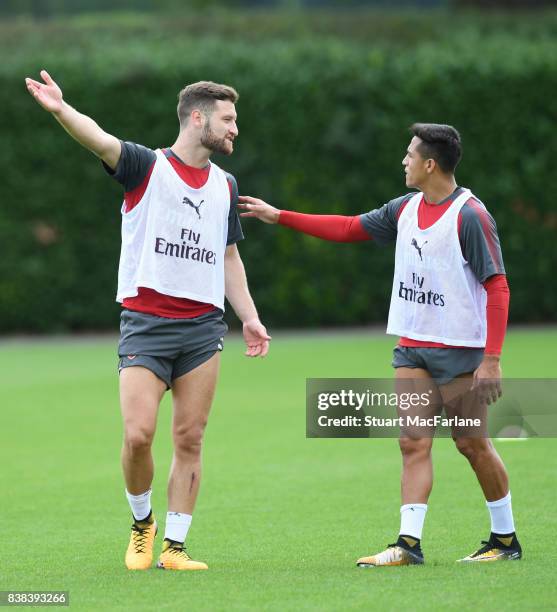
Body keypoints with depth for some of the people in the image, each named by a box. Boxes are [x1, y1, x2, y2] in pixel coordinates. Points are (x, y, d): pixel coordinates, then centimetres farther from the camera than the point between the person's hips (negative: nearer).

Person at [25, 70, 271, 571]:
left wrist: (250, 317, 16)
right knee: (138, 435, -12)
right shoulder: (147, 167, -2)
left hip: (203, 325, 4)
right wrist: (61, 110, -41)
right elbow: (100, 140, -21)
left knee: (189, 440, 1)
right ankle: (142, 522, 14)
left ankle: (174, 547, 9)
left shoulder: (225, 186, 15)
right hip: (145, 321, -4)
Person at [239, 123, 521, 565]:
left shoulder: (470, 216, -14)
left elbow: (497, 287, -15)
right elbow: (348, 229, 19)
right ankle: (409, 543, -6)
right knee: (414, 443, -2)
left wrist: (492, 359, -20)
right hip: (412, 349, 7)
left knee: (472, 445, -1)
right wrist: (279, 217, 17)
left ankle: (506, 539, 12)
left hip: (459, 352, -7)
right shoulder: (406, 209, 9)